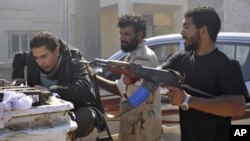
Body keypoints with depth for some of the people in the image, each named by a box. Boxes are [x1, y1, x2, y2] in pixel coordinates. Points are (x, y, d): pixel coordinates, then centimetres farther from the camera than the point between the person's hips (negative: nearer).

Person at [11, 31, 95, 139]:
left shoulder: (73, 57, -17)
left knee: (86, 116, -38)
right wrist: (17, 78, 4)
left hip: (76, 110, -3)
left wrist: (49, 90, -34)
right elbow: (18, 57, 21)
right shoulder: (32, 56, -4)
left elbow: (83, 87, -33)